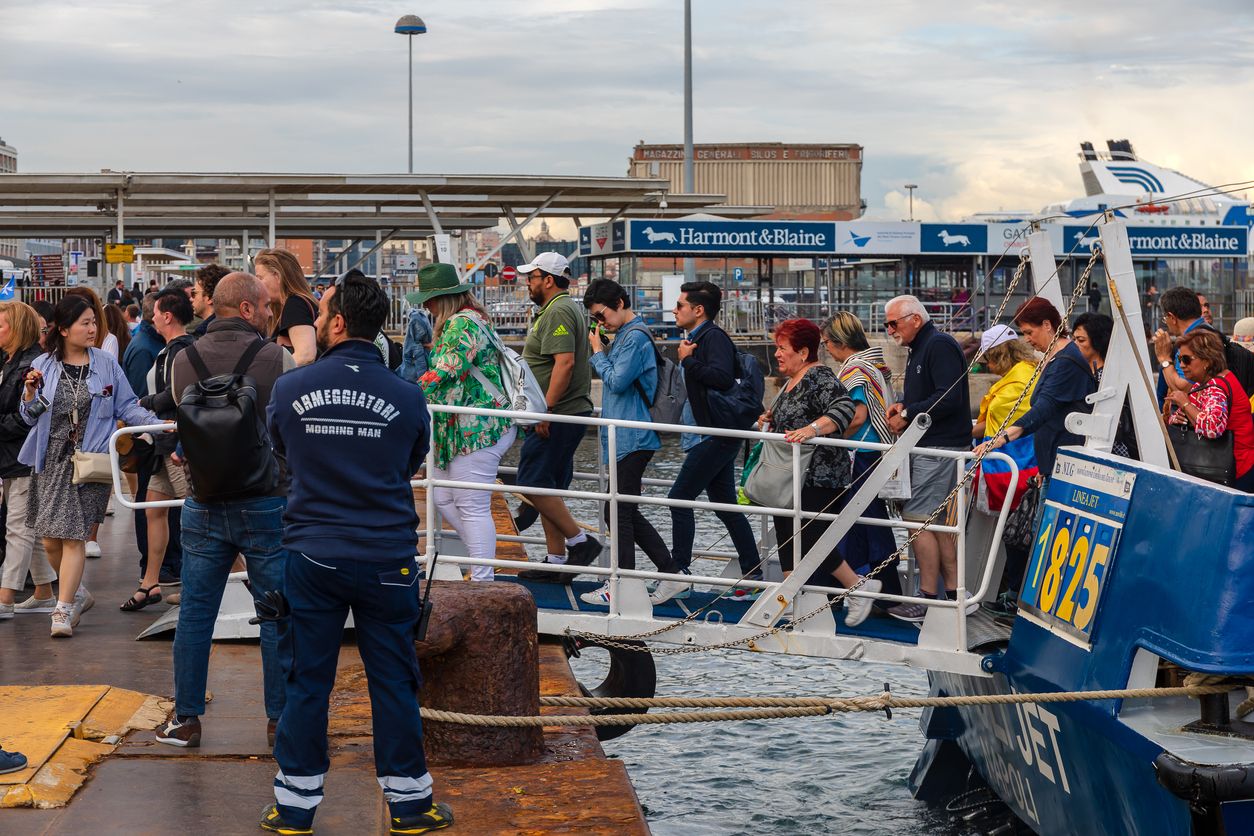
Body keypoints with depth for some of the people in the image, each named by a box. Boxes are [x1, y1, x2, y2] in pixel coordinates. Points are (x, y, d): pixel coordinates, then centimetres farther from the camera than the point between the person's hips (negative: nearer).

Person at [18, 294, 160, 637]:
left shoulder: (106, 364, 2)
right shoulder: (43, 366, 4)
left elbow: (126, 406, 5)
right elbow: (31, 418, 10)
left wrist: (157, 423, -9)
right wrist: (30, 396, -9)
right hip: (51, 460, 2)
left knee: (73, 537, -7)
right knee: (50, 540, 4)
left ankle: (64, 610, -1)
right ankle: (76, 593, 28)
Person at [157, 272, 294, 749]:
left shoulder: (183, 361, -2)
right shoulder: (277, 360, -12)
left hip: (204, 503, 3)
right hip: (267, 503, -3)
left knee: (194, 614, 10)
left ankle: (186, 719, 16)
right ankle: (281, 718, 14)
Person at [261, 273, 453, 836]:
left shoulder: (290, 388, -6)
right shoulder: (407, 398, -7)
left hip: (313, 556, 1)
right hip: (387, 556, 0)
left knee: (307, 683, 9)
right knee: (393, 682, 9)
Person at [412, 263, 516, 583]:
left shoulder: (462, 324, -16)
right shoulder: (471, 319, 17)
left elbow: (444, 372, -25)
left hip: (477, 428, -11)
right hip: (464, 428, 11)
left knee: (473, 508, -7)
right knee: (444, 499, 15)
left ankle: (483, 581, -2)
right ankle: (484, 562, 22)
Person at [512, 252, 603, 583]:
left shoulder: (558, 312, -14)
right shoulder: (569, 309, 20)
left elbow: (565, 362, -25)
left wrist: (545, 409, -25)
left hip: (555, 417, -11)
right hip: (565, 416, 11)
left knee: (533, 484, -9)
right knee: (548, 487, 12)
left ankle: (579, 540, -5)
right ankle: (556, 560, 14)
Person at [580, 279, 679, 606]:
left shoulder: (635, 337, -13)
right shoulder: (623, 335, 18)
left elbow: (617, 381, -18)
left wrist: (597, 353, -7)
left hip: (631, 440, -10)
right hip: (625, 439, 10)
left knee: (619, 512, -6)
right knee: (626, 513, 13)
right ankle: (671, 573, 16)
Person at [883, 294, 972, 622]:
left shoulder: (940, 346, -14)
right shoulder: (920, 349, 19)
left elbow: (949, 398, -23)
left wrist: (908, 415, -16)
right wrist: (904, 405, 8)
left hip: (939, 446, -11)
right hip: (930, 445, 11)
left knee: (918, 518, -9)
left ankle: (928, 599, -5)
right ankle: (953, 592, 16)